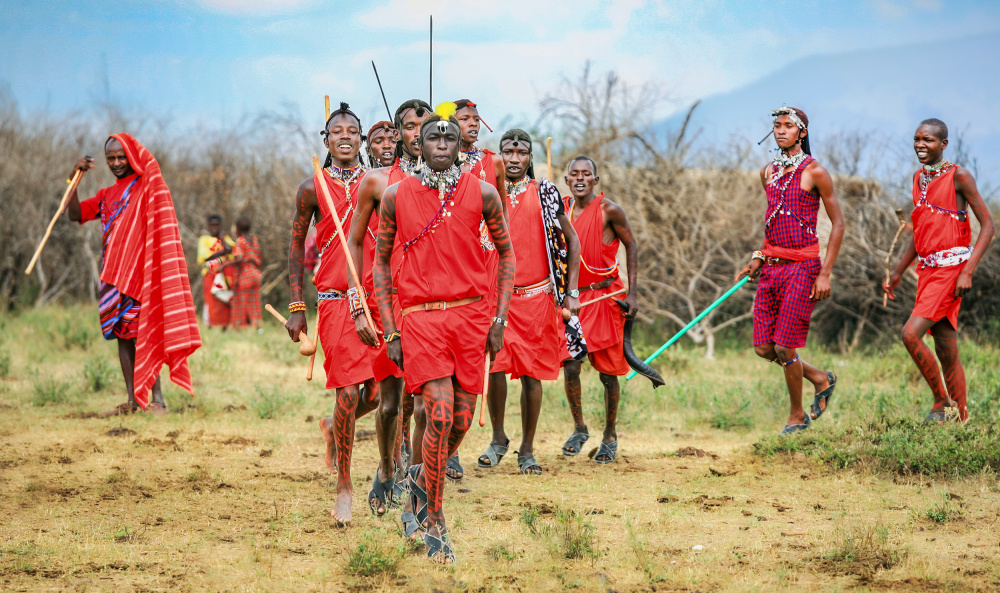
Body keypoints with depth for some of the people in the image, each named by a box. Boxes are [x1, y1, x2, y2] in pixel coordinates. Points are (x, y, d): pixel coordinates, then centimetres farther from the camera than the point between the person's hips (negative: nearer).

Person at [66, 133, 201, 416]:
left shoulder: (147, 188, 0)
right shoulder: (106, 196, 20)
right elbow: (75, 214, 14)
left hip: (139, 273, -6)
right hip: (113, 274, 6)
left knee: (144, 333, -11)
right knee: (121, 334, 4)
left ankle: (156, 399, -13)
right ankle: (132, 400, 6)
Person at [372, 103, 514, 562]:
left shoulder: (482, 194, 4)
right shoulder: (397, 196, 3)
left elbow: (505, 252, 13)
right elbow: (381, 261, 10)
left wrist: (499, 318, 5)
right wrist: (389, 329, 4)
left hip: (471, 313, 2)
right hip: (420, 315, -2)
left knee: (462, 420, 4)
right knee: (440, 414, -14)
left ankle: (422, 479, 36)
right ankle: (434, 525, -3)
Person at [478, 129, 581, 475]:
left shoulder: (545, 192, 4)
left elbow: (572, 240, 9)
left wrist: (571, 292, 4)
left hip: (537, 295, 0)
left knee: (531, 374, 2)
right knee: (495, 367, -13)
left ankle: (527, 450, 13)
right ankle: (498, 438, 8)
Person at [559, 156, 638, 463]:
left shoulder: (609, 211, -9)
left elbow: (631, 247, -1)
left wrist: (632, 294, -5)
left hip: (606, 297, -3)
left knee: (608, 371, 3)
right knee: (570, 365, -9)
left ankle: (610, 436, 20)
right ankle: (579, 429, 12)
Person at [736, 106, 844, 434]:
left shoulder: (814, 172, -7)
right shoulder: (768, 173, 12)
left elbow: (838, 224, -5)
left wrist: (825, 274, -11)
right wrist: (758, 257, 14)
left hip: (801, 267, -6)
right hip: (771, 267, 6)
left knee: (784, 348, -8)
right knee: (763, 348, 3)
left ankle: (797, 416, 12)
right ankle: (820, 379, 27)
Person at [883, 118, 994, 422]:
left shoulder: (958, 177, -8)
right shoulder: (919, 178, 14)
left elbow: (988, 225, -11)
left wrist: (967, 272, -19)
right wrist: (897, 274, 22)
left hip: (951, 269, -7)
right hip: (927, 271, 7)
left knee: (911, 333, -18)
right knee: (946, 350, 7)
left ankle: (942, 401, -4)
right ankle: (960, 418, 12)